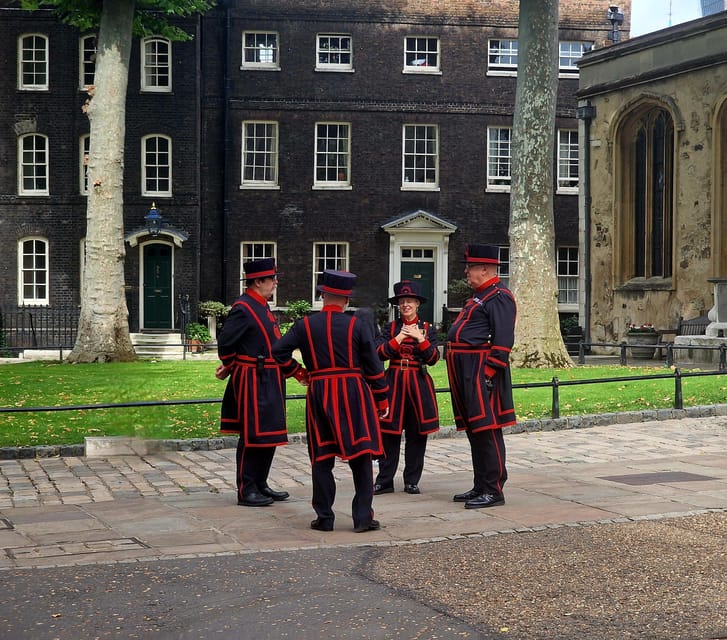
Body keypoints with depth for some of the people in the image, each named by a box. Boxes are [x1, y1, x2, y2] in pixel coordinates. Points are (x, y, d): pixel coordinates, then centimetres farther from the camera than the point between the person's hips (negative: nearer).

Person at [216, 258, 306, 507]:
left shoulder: (262, 307, 15)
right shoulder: (243, 308, -15)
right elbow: (225, 343, -14)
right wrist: (228, 368, 0)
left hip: (269, 382, 10)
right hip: (253, 382, -10)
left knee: (270, 434, 14)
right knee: (252, 435, -4)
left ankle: (260, 485, 23)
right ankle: (246, 491, 3)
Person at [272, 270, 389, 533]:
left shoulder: (305, 325, 2)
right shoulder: (358, 325, -2)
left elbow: (278, 350, -1)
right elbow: (373, 366, -1)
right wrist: (382, 400, 8)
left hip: (319, 395, 2)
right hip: (354, 393, -1)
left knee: (322, 459, 8)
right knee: (361, 457, 3)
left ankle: (324, 518, 10)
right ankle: (363, 517, 1)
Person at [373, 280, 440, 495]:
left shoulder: (427, 329, 5)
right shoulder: (391, 328, 6)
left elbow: (433, 358, -5)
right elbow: (379, 354, -6)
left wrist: (420, 338, -17)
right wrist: (399, 338, -15)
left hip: (419, 383, 0)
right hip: (394, 382, 0)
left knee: (417, 434, 3)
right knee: (389, 433, 0)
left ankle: (412, 481, 13)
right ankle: (384, 481, 7)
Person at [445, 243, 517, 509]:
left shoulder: (499, 297, -10)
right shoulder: (479, 296, 22)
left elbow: (503, 340, -17)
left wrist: (488, 372, -22)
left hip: (481, 370, -10)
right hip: (465, 372, 10)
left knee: (486, 430, -7)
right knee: (474, 430, 13)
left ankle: (493, 491, -4)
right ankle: (480, 487, 21)